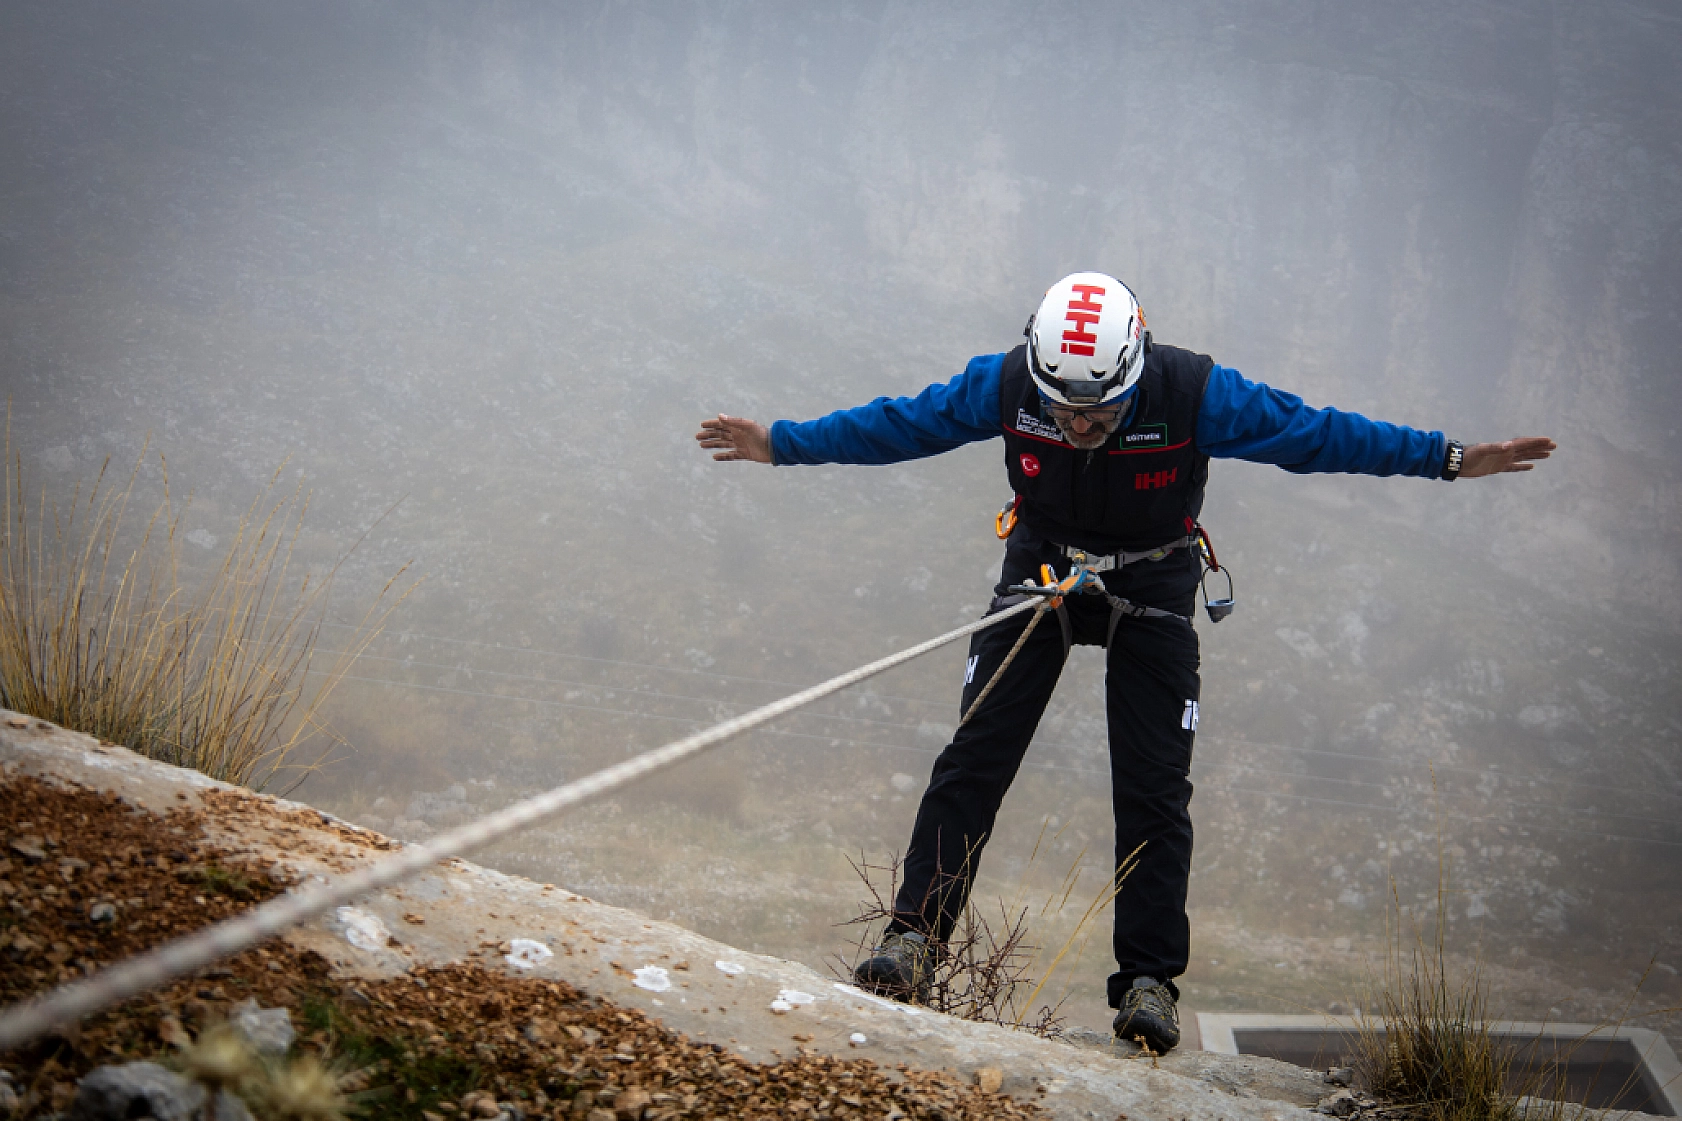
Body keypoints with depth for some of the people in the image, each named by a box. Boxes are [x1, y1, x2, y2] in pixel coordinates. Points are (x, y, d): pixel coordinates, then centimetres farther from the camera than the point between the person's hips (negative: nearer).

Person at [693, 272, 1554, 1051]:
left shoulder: (1195, 394, -28)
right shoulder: (1006, 384, -23)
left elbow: (1316, 433, -19)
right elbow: (896, 425, -9)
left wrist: (1450, 459, -21)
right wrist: (780, 443, -6)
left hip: (1152, 591, -1)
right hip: (1040, 571, 1)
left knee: (1153, 788, -5)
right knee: (974, 758, -8)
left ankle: (1148, 980, 4)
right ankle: (915, 940, -4)